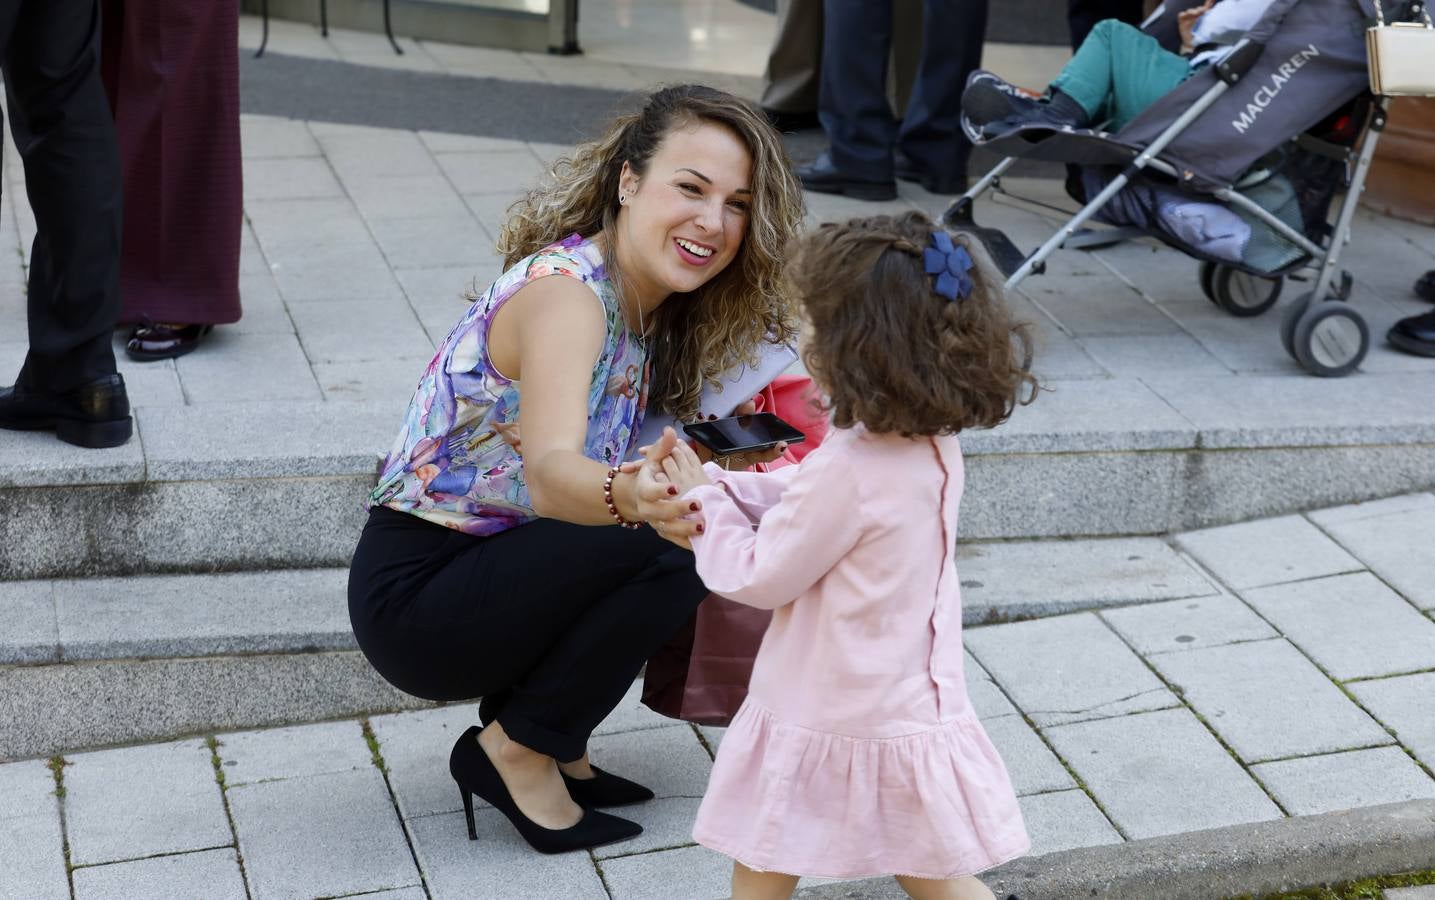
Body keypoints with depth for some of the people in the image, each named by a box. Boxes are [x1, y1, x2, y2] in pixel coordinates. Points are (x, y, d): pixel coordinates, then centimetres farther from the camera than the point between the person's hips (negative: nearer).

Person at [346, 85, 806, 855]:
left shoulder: (650, 310, 4)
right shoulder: (564, 294, -24)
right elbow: (548, 469, -41)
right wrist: (633, 499, -60)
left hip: (485, 571, 9)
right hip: (412, 592, -9)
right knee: (676, 554, -24)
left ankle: (544, 738, 8)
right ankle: (519, 748, -6)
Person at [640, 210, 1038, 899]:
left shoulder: (847, 470, -29)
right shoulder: (933, 447, -2)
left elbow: (757, 577, -15)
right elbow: (798, 500, 11)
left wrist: (703, 499, -2)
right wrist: (709, 481, 5)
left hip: (829, 727, -8)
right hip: (910, 709, 8)